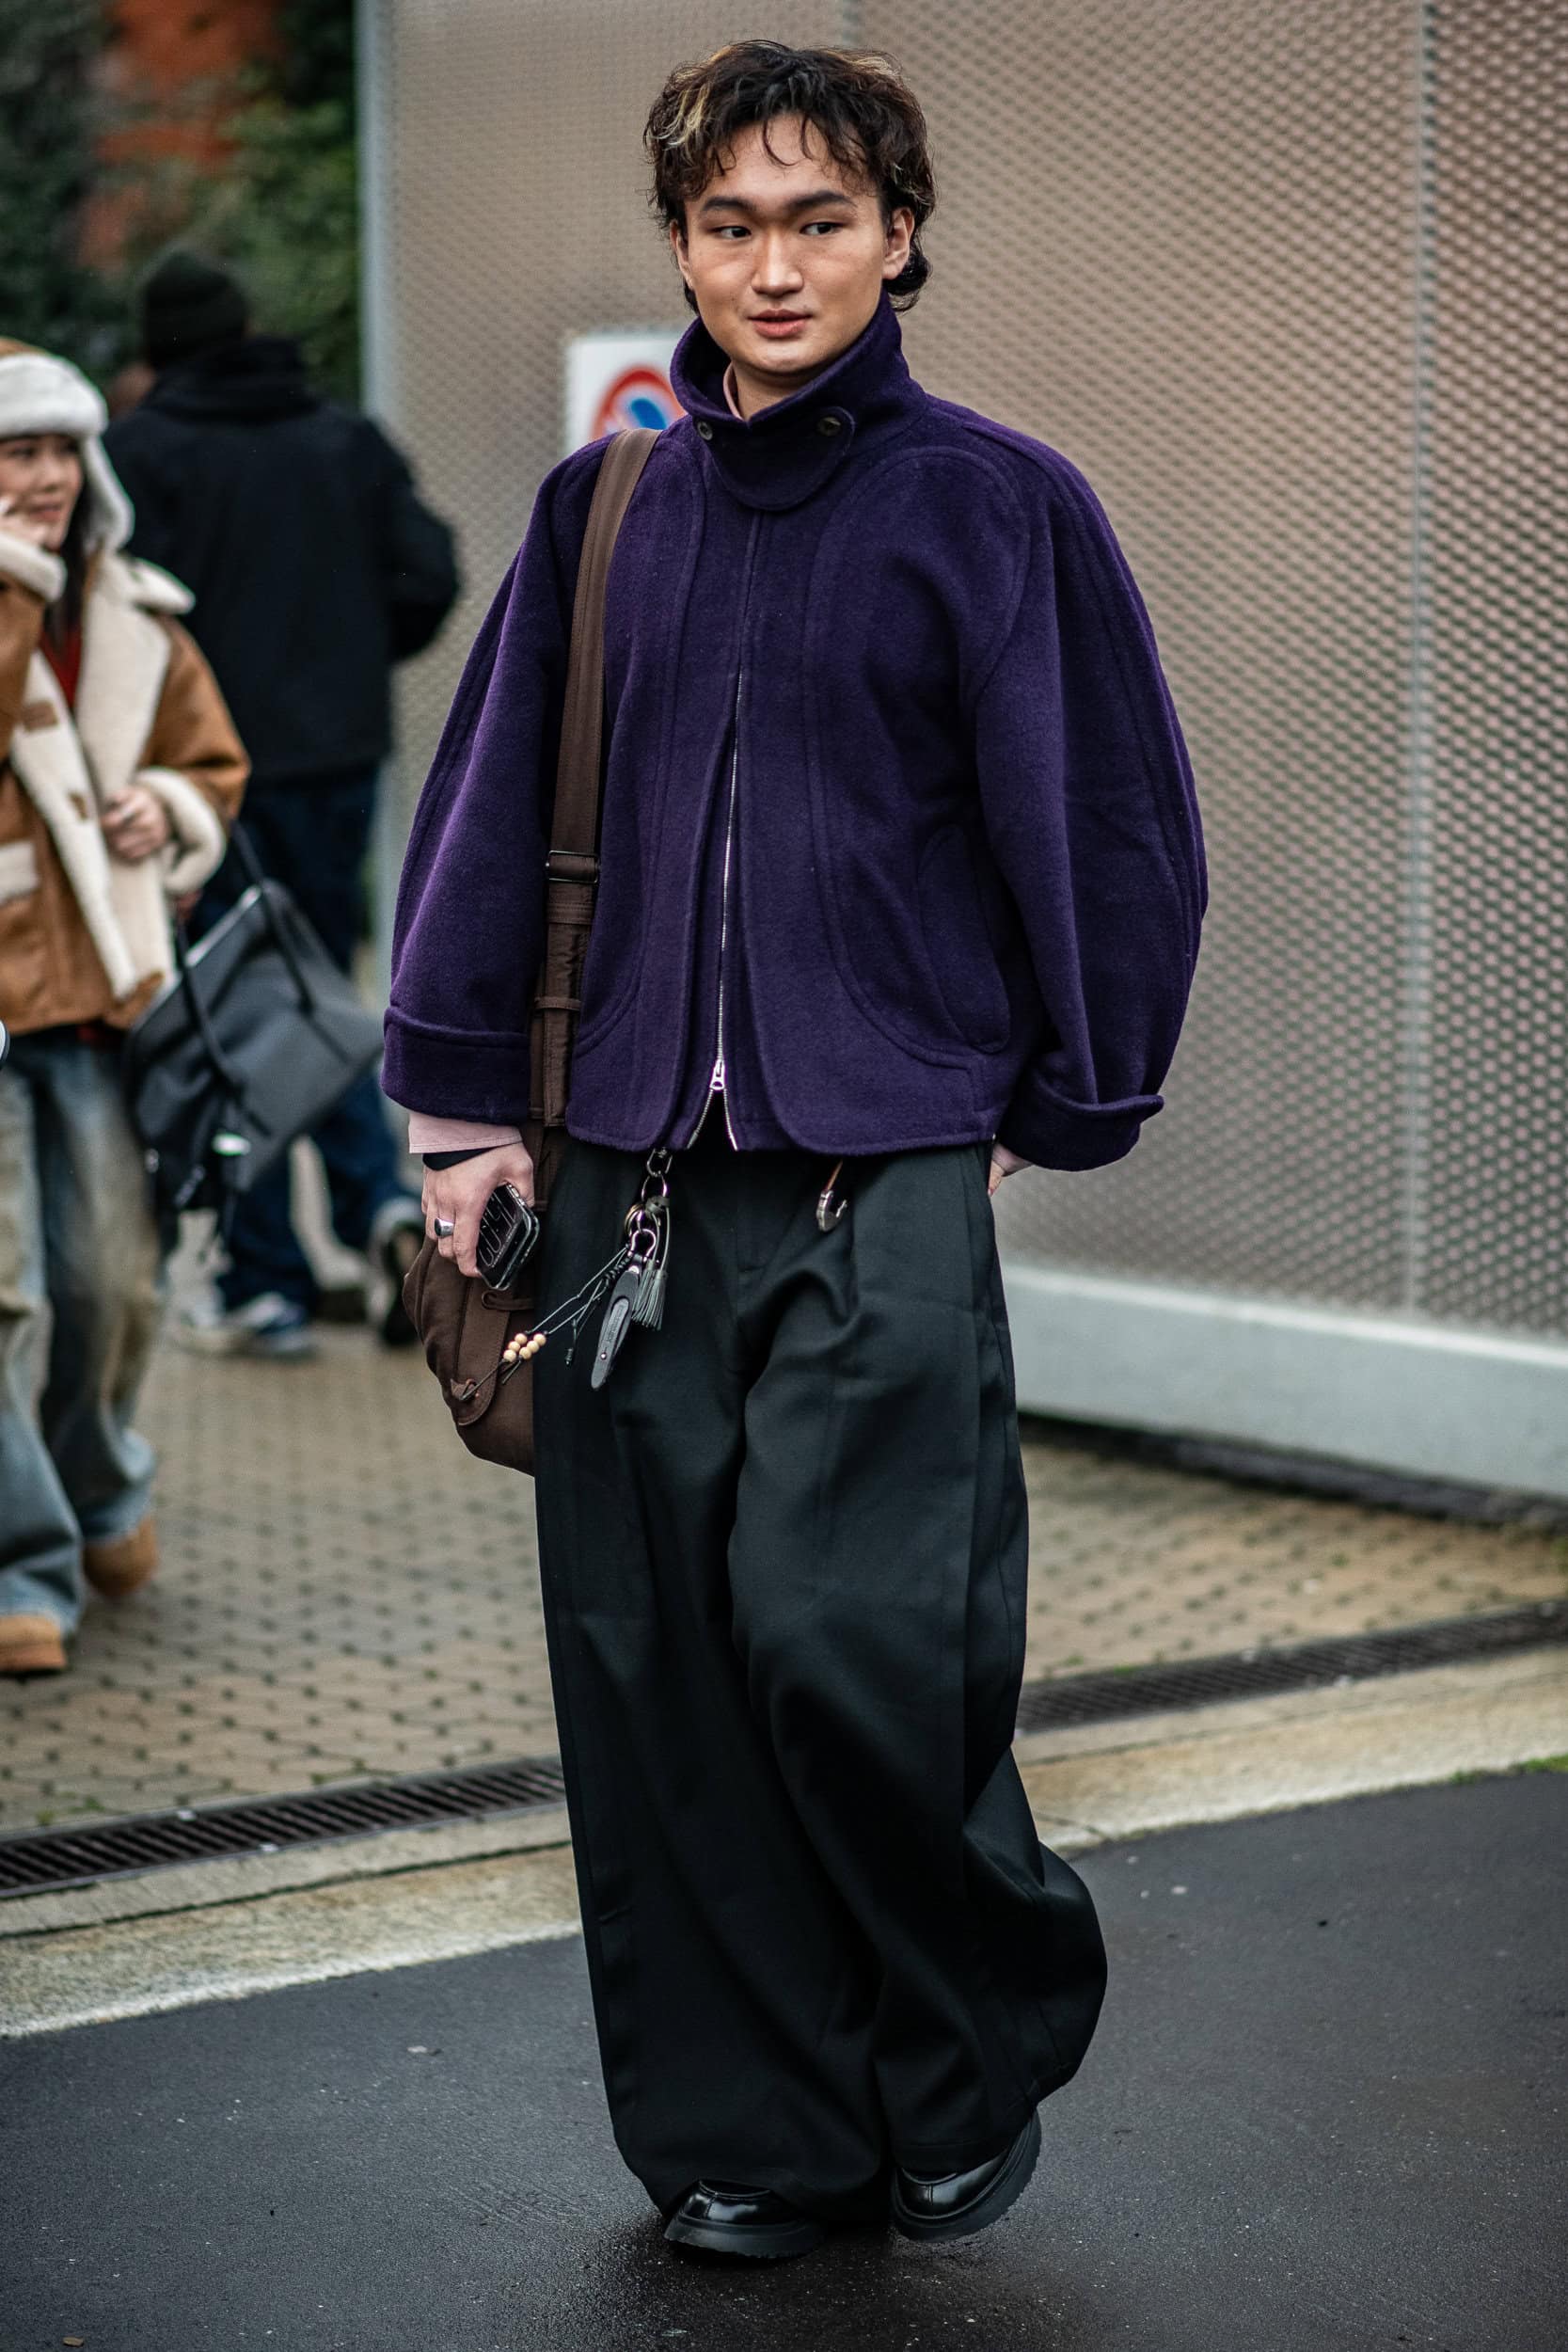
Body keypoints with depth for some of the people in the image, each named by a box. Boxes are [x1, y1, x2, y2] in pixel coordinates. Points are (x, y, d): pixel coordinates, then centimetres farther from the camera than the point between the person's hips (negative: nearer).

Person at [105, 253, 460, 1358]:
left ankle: (267, 1287, 3)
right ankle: (383, 1203, -4)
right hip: (339, 758, 4)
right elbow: (428, 575, 3)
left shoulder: (143, 449, -6)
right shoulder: (348, 440, 8)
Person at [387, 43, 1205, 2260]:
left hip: (889, 1179, -4)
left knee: (855, 1639, -14)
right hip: (631, 1179, 4)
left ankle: (983, 2053, 12)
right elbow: (494, 807, 15)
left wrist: (1055, 1113, 4)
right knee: (655, 1660, 4)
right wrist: (465, 1100, 10)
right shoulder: (605, 512, 10)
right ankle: (743, 2129, 18)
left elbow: (1121, 831, 3)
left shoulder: (998, 503, 0)